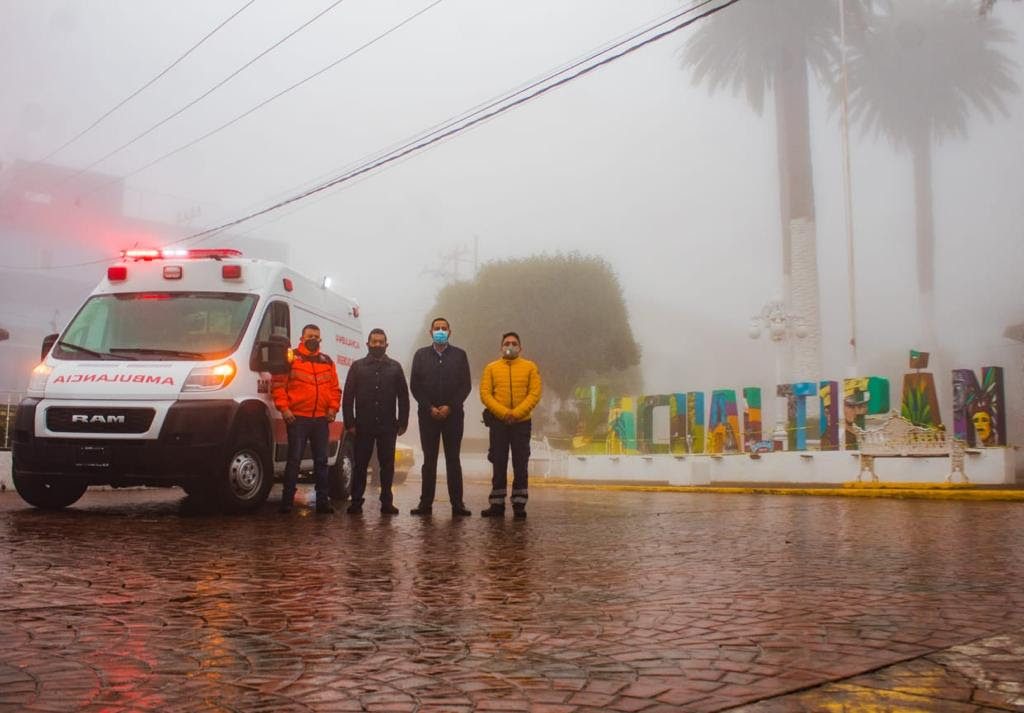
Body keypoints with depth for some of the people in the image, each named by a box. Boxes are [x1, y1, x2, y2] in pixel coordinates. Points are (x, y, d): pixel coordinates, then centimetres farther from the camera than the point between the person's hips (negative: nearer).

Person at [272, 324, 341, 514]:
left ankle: (323, 501, 13)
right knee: (294, 459, -4)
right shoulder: (291, 357, 2)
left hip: (321, 419, 4)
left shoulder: (327, 361, 15)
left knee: (321, 461, 7)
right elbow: (278, 384, -2)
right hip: (297, 418, -4)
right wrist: (284, 408, -10)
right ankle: (287, 501, 1)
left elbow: (335, 388, 17)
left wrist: (333, 408, 4)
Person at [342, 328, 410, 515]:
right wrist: (350, 423, -4)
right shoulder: (357, 366, 7)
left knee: (387, 465, 4)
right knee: (360, 464, 3)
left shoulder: (395, 367, 10)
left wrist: (402, 422, 1)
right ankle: (356, 502, 9)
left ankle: (386, 502, 10)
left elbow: (403, 397, 8)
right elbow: (348, 396, 4)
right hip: (363, 426, -1)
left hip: (387, 426, 1)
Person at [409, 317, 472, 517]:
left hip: (453, 414, -1)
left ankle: (457, 504, 0)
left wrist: (450, 407, -9)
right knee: (429, 460, 2)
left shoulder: (459, 355, 7)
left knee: (453, 460, 1)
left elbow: (466, 385, 1)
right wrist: (430, 408, -7)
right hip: (428, 415, 1)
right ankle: (426, 503, 4)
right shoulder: (421, 355, 9)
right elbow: (415, 386, 3)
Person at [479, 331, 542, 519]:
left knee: (520, 465, 2)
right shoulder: (491, 368, 6)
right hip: (498, 422, 1)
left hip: (522, 423, -1)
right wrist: (503, 412, -15)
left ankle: (519, 505, 7)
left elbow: (535, 393, -4)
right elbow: (485, 394, -2)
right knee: (499, 465, 5)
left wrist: (516, 413, -14)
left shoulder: (530, 367, 4)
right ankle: (497, 505, 10)